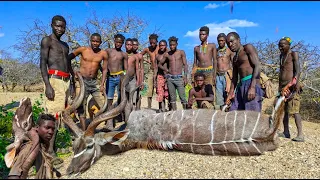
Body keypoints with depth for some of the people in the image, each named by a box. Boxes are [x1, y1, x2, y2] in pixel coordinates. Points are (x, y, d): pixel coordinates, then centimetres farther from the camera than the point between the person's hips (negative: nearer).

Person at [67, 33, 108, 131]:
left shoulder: (103, 54, 1)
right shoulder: (83, 49, -3)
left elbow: (104, 69, 5)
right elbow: (68, 58, 4)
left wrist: (102, 84, -3)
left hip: (94, 82, 2)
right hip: (82, 81, -1)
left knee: (104, 106, -1)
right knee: (81, 107, 2)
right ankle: (84, 131, 10)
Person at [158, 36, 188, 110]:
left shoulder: (181, 52, 4)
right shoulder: (167, 54, 9)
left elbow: (185, 65, 1)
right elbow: (159, 64, 19)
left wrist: (185, 77, -8)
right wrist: (166, 70, 3)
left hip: (179, 77, -3)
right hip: (170, 78, 3)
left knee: (182, 96, -6)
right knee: (172, 97, 5)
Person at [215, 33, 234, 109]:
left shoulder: (229, 51, 5)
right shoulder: (216, 51, 12)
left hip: (226, 74, -3)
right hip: (218, 75, 3)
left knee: (227, 93, -10)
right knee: (218, 93, 1)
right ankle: (218, 108, 7)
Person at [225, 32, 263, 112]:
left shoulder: (248, 48, 2)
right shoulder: (235, 58, 24)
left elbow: (257, 66, -10)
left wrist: (252, 87, -21)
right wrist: (231, 92, 13)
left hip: (252, 82, -8)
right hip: (241, 85, 8)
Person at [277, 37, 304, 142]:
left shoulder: (294, 54, -1)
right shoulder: (281, 56, 19)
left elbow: (297, 72, -10)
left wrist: (291, 85, -21)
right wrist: (281, 87, 16)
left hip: (291, 86, -7)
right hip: (282, 85, 7)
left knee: (294, 110, -12)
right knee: (284, 110, 8)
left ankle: (300, 134, -11)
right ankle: (286, 132, 15)